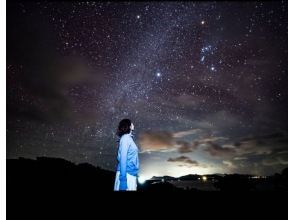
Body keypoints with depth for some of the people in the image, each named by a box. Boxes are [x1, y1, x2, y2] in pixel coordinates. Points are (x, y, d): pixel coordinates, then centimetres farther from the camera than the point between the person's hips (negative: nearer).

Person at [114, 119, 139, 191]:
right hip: (127, 174, -8)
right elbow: (123, 159, -14)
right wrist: (123, 178, -18)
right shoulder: (125, 138, -8)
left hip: (131, 174, 8)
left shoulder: (129, 138, 17)